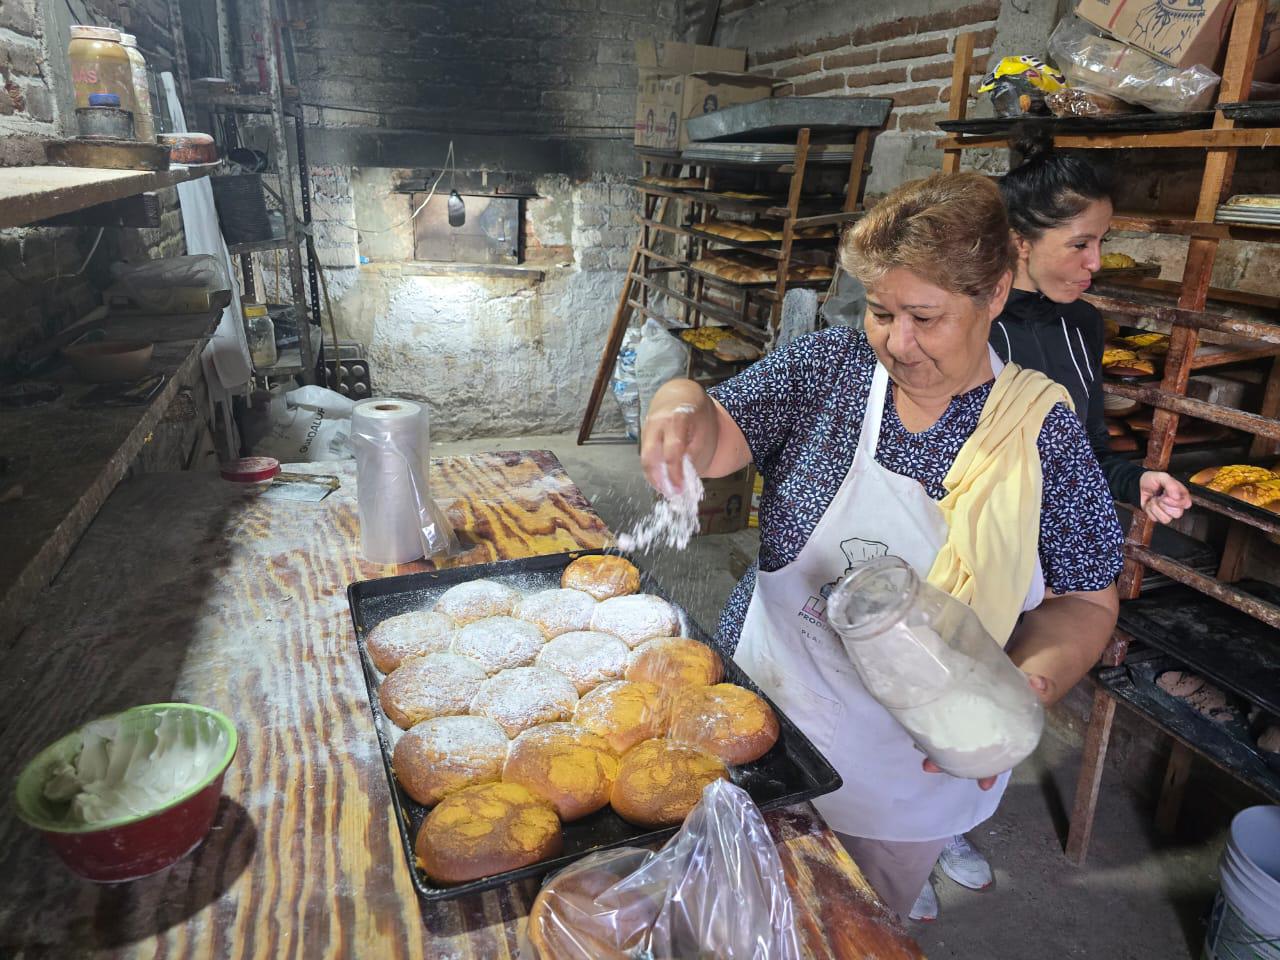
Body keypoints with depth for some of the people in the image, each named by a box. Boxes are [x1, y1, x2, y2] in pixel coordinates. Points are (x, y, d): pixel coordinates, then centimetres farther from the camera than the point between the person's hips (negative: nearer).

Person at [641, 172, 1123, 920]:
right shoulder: (827, 367, -11)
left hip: (915, 777, 0)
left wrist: (1025, 691, -25)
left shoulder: (1044, 432, -13)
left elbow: (1083, 601, -7)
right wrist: (685, 407, -37)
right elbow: (720, 436, -14)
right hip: (766, 713, 1)